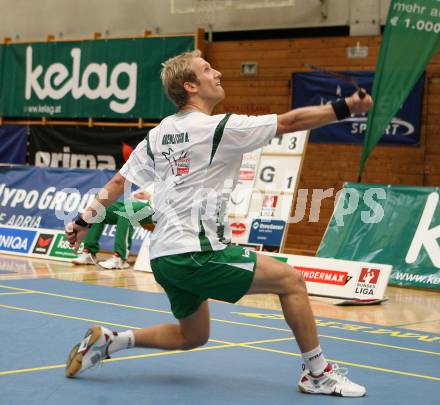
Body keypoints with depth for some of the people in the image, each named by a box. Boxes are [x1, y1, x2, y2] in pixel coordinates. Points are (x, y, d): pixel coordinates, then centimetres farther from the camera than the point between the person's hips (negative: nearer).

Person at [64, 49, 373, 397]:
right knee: (291, 280, -2)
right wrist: (347, 107, -8)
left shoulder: (158, 134, 11)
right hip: (197, 254, -8)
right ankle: (318, 374, 3)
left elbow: (119, 181, 15)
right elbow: (289, 122, -12)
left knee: (192, 336, 24)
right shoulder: (219, 128, -11)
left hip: (165, 257, 8)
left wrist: (84, 221, 24)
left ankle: (110, 340, 16)